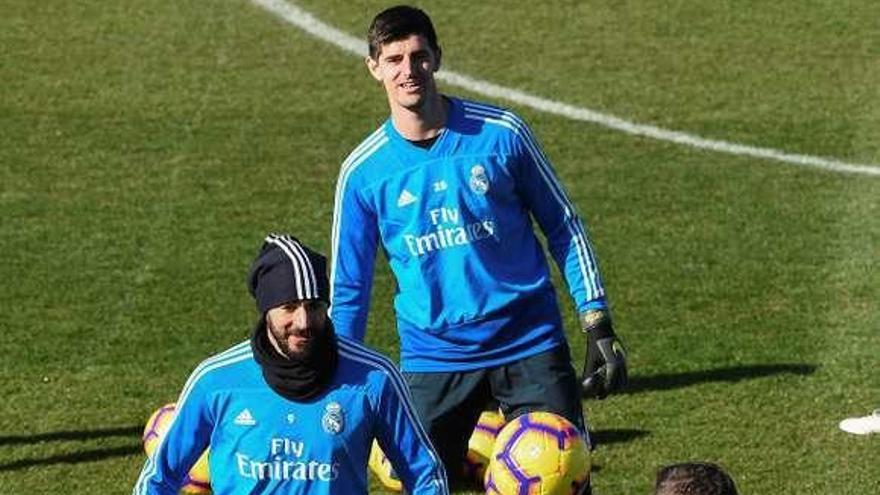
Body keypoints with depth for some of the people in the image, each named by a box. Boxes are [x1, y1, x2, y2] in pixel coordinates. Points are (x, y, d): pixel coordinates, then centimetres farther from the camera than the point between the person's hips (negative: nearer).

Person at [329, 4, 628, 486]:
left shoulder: (501, 133, -4)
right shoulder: (363, 171, -2)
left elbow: (564, 229, 6)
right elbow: (347, 288, 7)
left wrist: (598, 325, 0)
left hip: (531, 344, -1)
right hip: (433, 357, 1)